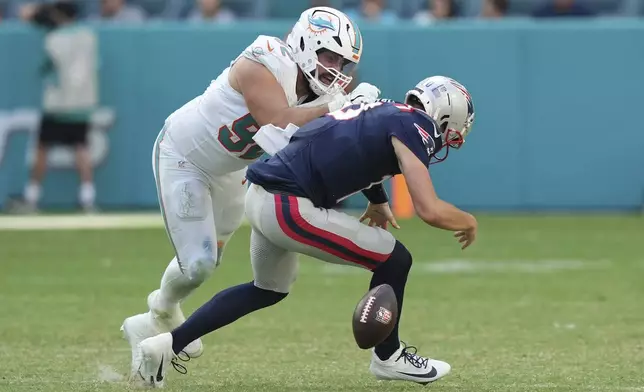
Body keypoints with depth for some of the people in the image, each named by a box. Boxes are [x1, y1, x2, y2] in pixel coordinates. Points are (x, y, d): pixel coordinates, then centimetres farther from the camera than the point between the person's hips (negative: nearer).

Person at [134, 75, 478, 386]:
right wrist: (467, 221, 3)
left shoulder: (384, 112, 16)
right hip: (289, 209, -9)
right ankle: (388, 357, 19)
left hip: (261, 196, 9)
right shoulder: (413, 128, -9)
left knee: (268, 290, 31)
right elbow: (430, 210, -15)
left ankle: (168, 344, 29)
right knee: (395, 260, 1)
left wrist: (377, 199, 36)